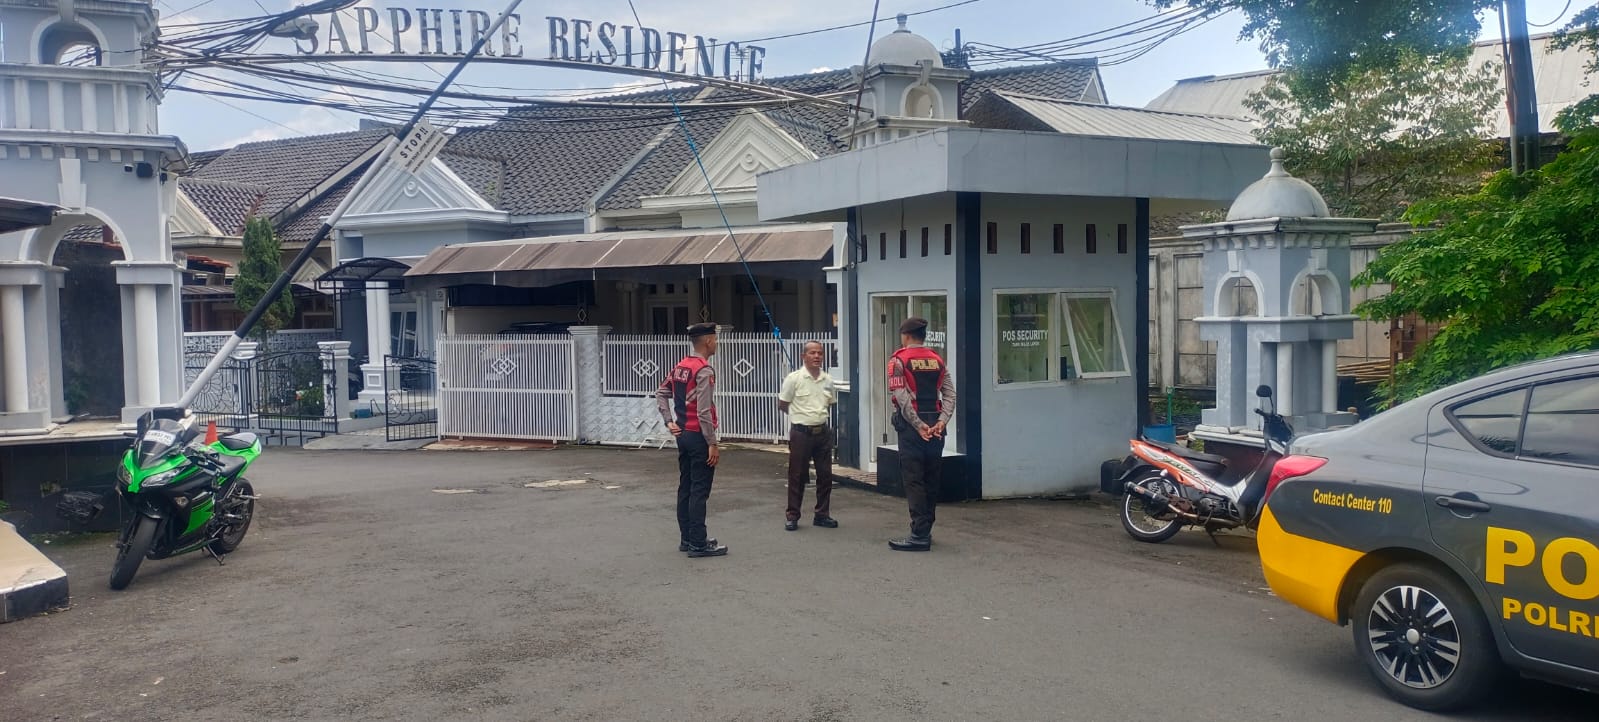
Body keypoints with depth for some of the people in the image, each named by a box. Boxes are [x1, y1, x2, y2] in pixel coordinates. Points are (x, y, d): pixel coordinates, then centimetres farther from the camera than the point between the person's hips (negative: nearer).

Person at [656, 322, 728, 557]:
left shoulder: (680, 367, 10)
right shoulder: (704, 371, -17)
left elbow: (660, 394, 17)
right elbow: (704, 411, -21)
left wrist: (669, 422, 13)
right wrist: (712, 444, -18)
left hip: (683, 434, 9)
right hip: (698, 436, -9)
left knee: (685, 487, 13)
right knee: (699, 491, -4)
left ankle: (686, 538, 21)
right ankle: (698, 544, -1)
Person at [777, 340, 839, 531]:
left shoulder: (828, 380, 6)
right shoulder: (794, 378, -8)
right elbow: (782, 405, -1)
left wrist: (818, 414, 11)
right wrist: (802, 414, 7)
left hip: (823, 432, 5)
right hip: (801, 432, -5)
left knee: (825, 475, 8)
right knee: (797, 476, 2)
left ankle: (822, 514, 19)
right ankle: (792, 516, 11)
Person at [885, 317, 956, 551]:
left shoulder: (899, 360, -4)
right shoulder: (938, 360, 11)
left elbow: (901, 396, -15)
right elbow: (950, 394, 0)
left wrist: (918, 425, -15)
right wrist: (941, 421, -8)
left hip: (912, 426, -5)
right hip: (935, 427, 5)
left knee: (913, 481, -4)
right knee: (931, 479, 13)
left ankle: (920, 536, -7)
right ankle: (925, 530, 22)